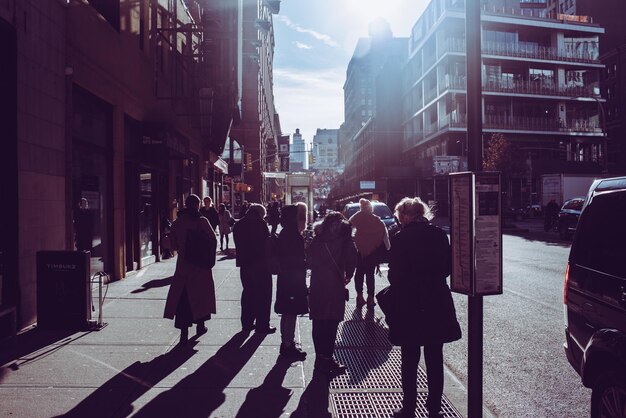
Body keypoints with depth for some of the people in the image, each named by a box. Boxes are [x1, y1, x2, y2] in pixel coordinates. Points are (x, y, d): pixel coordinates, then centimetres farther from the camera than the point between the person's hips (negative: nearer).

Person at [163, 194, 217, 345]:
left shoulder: (177, 223, 0)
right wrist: (209, 257, 5)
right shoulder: (202, 221, -9)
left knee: (183, 297, 3)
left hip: (183, 264, 2)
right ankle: (200, 325, 26)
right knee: (201, 293, 15)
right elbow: (213, 240, -10)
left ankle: (184, 332, -3)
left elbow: (174, 245, 5)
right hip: (201, 265, -1)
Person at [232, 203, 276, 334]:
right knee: (263, 294, 3)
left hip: (245, 264, 6)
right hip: (261, 264, -6)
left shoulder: (238, 225, 8)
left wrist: (245, 256, 14)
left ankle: (247, 323, 21)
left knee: (248, 292, 16)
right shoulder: (260, 224, -13)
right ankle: (262, 325, 5)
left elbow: (239, 245, 11)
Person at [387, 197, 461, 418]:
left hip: (408, 306, -4)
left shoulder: (400, 238, -14)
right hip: (436, 305, 4)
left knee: (409, 360, 9)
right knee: (435, 359, 14)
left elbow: (395, 275, -13)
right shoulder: (439, 235, -1)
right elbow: (447, 268, 5)